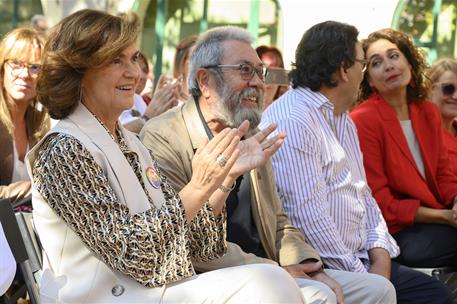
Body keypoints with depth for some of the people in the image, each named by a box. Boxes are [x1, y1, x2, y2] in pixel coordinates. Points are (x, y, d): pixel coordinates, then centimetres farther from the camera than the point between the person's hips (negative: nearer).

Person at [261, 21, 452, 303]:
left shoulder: (344, 120, 18)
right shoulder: (291, 121, -15)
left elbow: (364, 195, 15)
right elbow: (307, 214, -21)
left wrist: (380, 257, -1)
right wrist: (359, 277, -17)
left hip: (362, 261, 9)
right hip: (323, 270, -9)